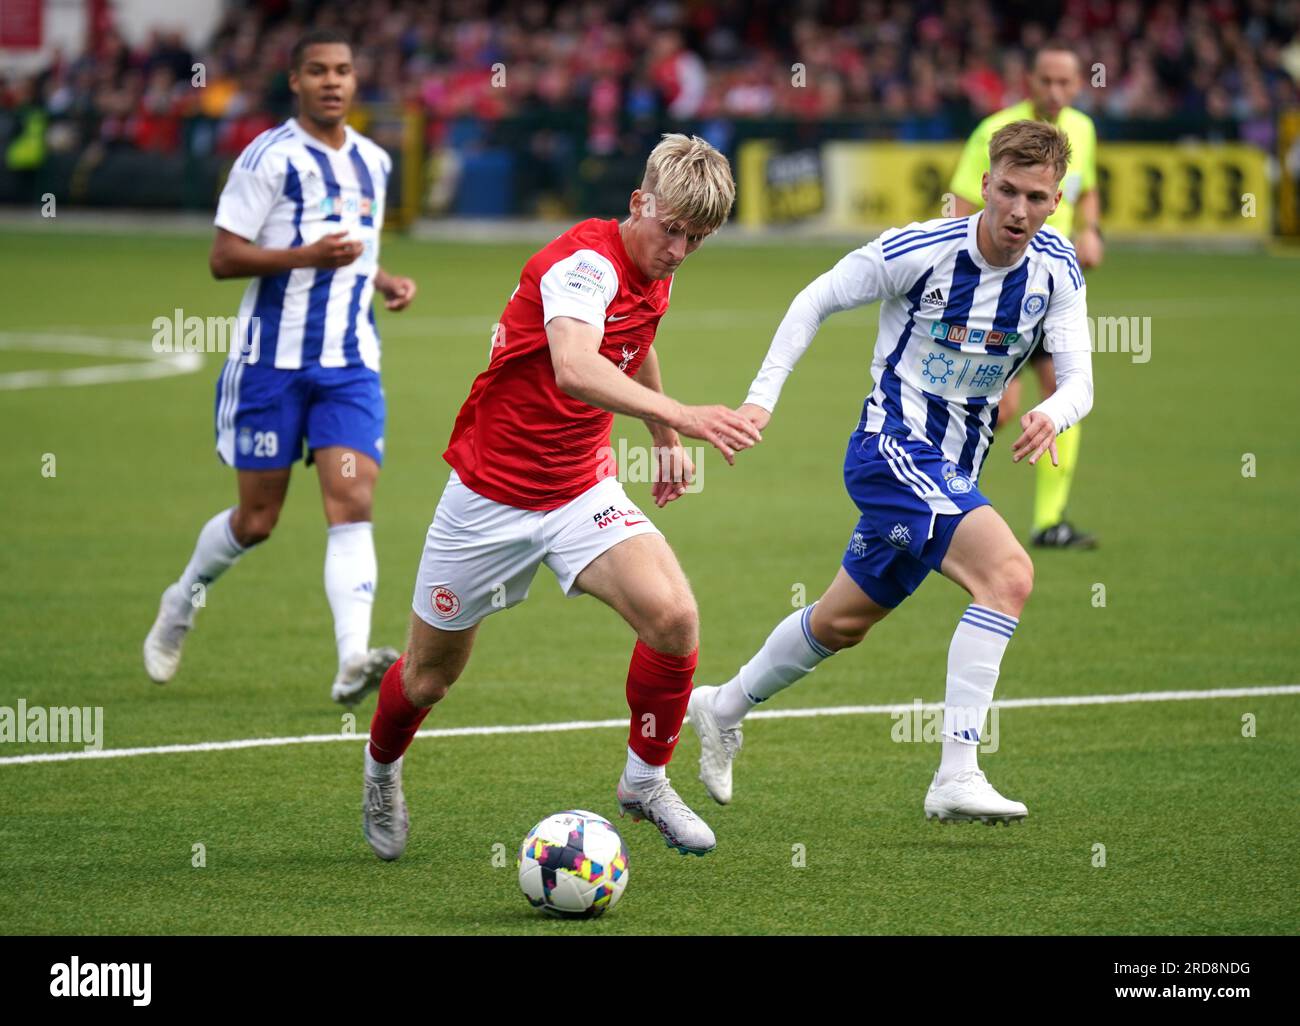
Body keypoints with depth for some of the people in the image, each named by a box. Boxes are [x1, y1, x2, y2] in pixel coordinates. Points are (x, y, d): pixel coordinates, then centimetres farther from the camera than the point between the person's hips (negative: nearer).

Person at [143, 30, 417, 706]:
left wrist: (383, 280, 9)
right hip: (272, 362, -4)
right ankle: (184, 599, 35)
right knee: (257, 518, 5)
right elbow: (223, 258, -12)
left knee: (352, 503, -14)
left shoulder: (373, 163, 12)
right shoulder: (269, 157, -8)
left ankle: (353, 662, -24)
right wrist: (309, 255, -23)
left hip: (350, 364, 4)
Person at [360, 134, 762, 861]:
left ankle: (646, 780, 1)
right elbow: (574, 370, -47)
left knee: (673, 616, -21)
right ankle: (382, 770, 44)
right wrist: (682, 417, -59)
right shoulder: (584, 262, -26)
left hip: (583, 489, 6)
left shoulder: (655, 276, 0)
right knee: (433, 673, 11)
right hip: (491, 495, -6)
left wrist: (666, 441, 31)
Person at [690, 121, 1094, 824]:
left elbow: (1078, 376, -7)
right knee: (1008, 573, -28)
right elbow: (817, 300, -4)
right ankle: (956, 776, -31)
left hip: (954, 472, 7)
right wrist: (762, 397, -8)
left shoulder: (1057, 271, -3)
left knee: (844, 620, 21)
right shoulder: (920, 250, -17)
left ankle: (722, 710, 45)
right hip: (894, 447, -7)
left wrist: (1053, 415, -31)